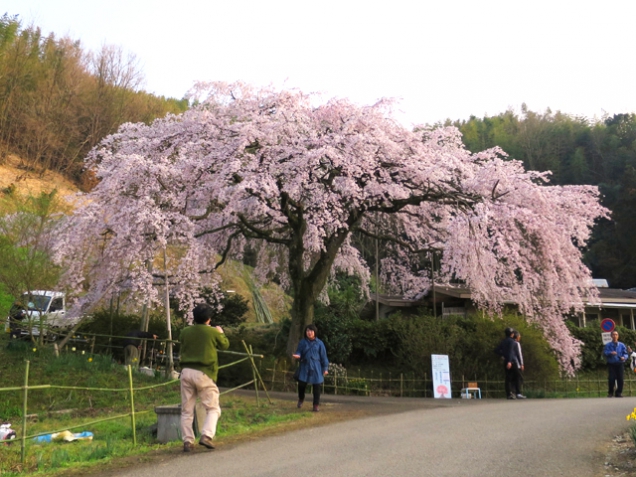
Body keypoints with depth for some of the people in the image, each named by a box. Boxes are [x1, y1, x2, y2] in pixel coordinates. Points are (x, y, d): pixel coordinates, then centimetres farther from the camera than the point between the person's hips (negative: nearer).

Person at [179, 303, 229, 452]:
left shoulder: (185, 332, 4)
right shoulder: (213, 332, -4)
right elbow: (225, 345, 11)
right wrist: (221, 333, 31)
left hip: (186, 372, 3)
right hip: (204, 373, -3)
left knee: (187, 410, 10)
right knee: (213, 408, 6)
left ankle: (187, 441, 9)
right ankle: (206, 435, -12)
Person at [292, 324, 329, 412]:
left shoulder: (319, 343, -1)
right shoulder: (302, 342, 2)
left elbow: (323, 356, 3)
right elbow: (299, 352, 6)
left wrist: (325, 368, 2)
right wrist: (297, 355, -19)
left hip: (316, 368, -1)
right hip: (305, 367, 1)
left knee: (316, 386, 1)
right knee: (301, 384, -4)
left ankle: (316, 405, 15)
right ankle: (301, 399, 27)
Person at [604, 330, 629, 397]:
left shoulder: (621, 345, 8)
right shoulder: (608, 345, 4)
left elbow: (626, 353, 7)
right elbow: (604, 352, -7)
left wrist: (624, 357, -15)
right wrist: (610, 353, -26)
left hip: (620, 364, 1)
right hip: (611, 364, -1)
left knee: (620, 379, -2)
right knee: (611, 379, -6)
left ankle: (619, 392, 9)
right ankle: (610, 393, 6)